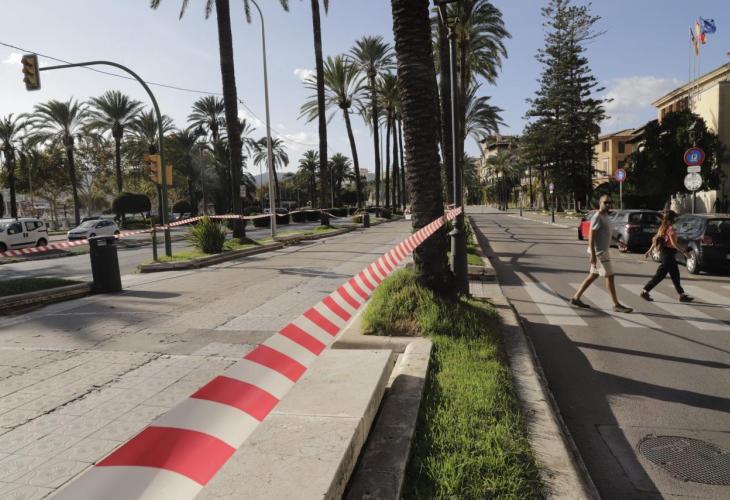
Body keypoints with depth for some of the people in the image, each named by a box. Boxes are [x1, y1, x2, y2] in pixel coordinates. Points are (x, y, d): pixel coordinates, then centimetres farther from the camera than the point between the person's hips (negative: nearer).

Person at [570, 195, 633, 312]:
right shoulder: (597, 217, -15)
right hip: (599, 252, -10)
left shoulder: (605, 216, 15)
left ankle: (576, 298, 17)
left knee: (593, 275, 12)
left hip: (603, 251, 10)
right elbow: (591, 236, -20)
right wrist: (593, 255, -25)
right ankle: (616, 305, 1)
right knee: (609, 276, -5)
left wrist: (607, 252, 22)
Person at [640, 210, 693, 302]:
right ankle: (645, 292, -2)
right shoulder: (671, 229, -16)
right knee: (660, 275, -5)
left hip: (665, 253, 10)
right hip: (669, 254, -10)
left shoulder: (662, 227, 10)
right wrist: (683, 252, -14)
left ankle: (682, 295, 18)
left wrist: (650, 250, 17)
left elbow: (655, 239, 13)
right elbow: (674, 243, -20)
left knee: (675, 275, 13)